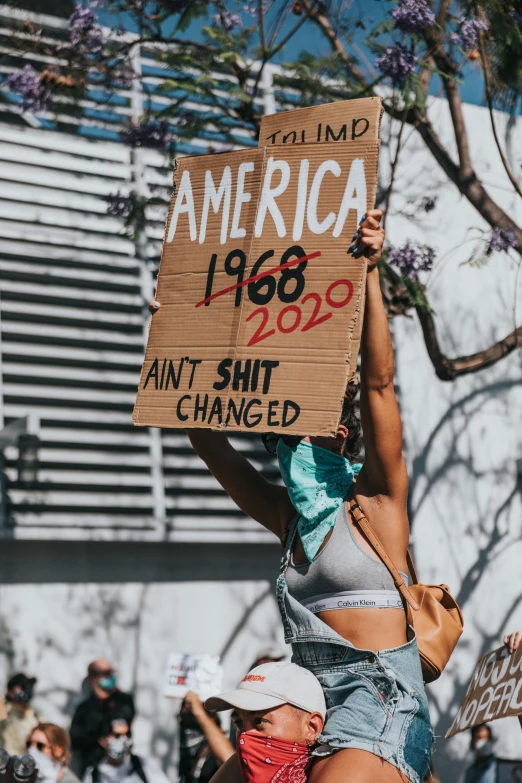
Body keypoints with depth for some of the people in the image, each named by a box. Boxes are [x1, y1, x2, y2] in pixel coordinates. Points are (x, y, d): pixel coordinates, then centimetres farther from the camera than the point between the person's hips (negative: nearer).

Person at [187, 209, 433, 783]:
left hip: (381, 698, -7)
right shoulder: (287, 515, 16)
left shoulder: (376, 499, 0)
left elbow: (378, 382, -11)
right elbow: (206, 440, 20)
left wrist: (369, 272, -18)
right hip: (307, 702, 7)